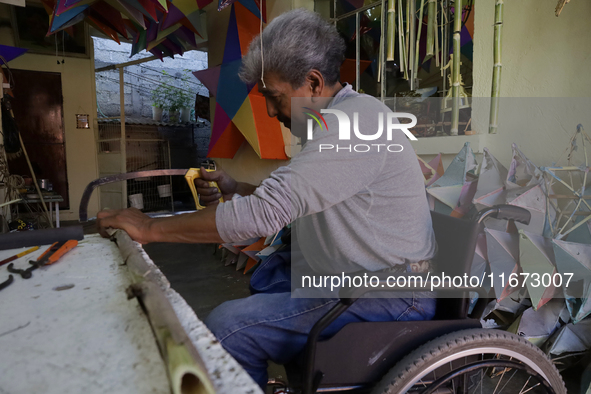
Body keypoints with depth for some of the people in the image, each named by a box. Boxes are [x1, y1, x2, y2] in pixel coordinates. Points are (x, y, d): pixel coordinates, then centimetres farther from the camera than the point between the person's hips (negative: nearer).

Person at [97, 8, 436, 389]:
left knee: (227, 326, -19)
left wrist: (150, 228, -16)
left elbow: (266, 212, -26)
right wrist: (236, 190, 5)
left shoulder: (354, 121, -21)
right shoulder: (345, 116, 12)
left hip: (390, 299, -10)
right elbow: (294, 199, 18)